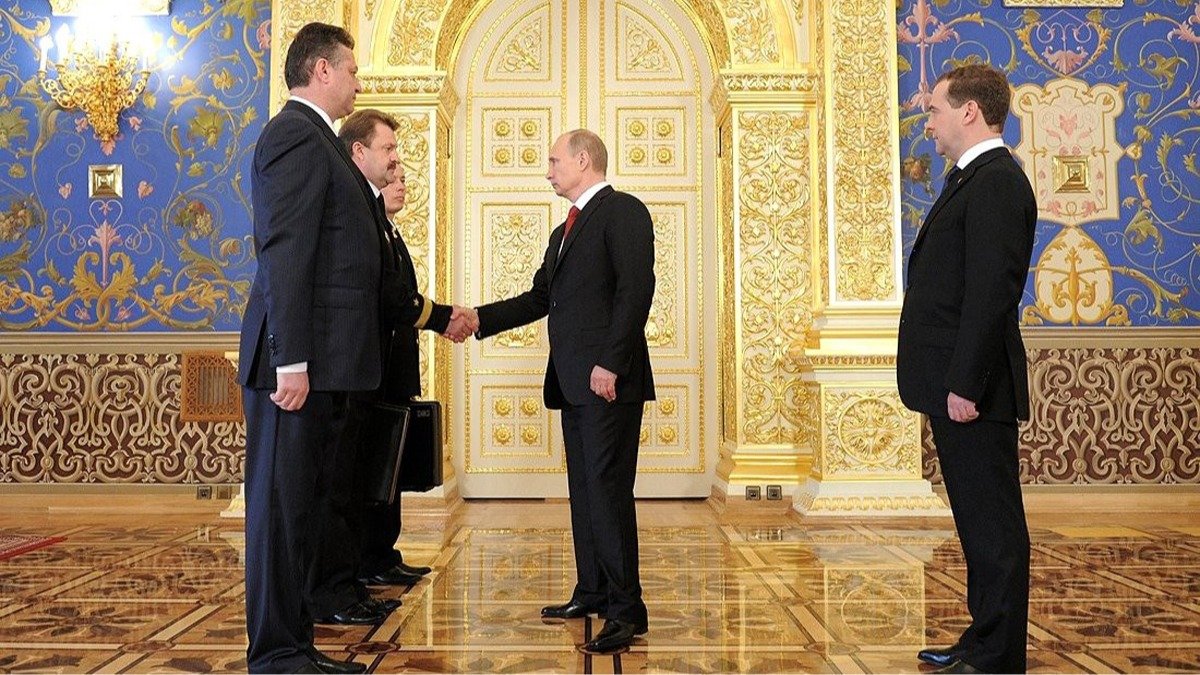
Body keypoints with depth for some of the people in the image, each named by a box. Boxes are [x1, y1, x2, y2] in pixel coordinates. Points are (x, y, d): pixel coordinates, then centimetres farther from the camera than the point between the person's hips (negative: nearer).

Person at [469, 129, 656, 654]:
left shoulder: (623, 211, -5)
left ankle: (626, 609, -3)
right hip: (573, 384, 9)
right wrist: (479, 319, 16)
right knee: (584, 490, 12)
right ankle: (592, 592, 22)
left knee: (607, 488, -9)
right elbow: (539, 299, 23)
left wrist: (610, 363, -21)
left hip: (608, 380, -9)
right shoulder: (564, 231, 24)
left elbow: (635, 289, -15)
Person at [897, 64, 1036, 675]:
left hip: (974, 389, -11)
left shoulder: (996, 181, -13)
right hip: (957, 384, 11)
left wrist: (964, 384, -23)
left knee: (992, 525, -1)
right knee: (981, 522, 17)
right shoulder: (974, 179, 19)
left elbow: (992, 291, -22)